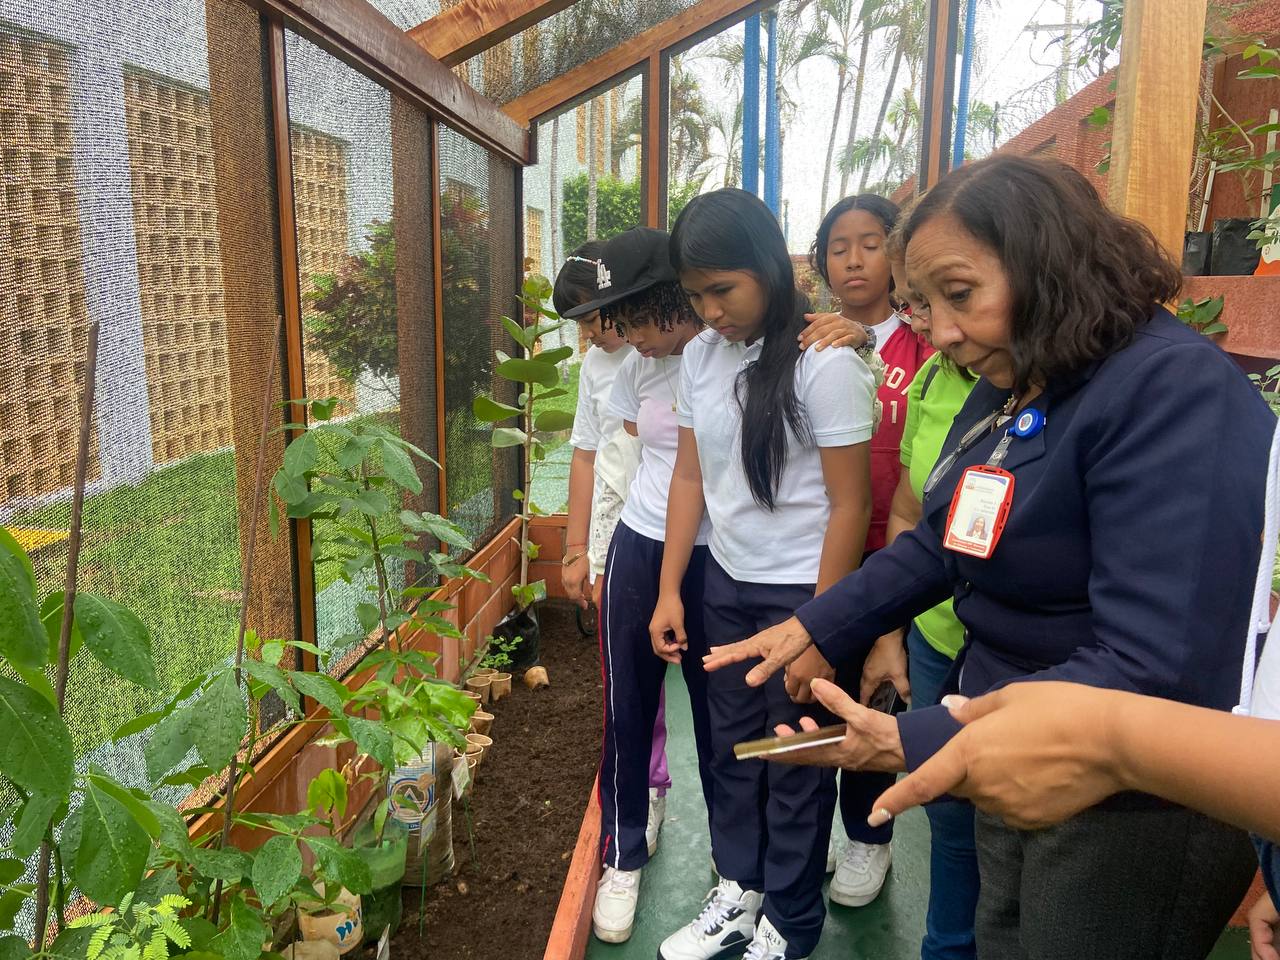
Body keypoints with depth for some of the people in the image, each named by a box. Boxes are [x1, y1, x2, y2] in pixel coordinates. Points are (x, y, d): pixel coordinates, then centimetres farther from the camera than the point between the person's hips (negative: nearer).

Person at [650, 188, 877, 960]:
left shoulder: (825, 364, -16)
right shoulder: (702, 354, 2)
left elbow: (851, 505, -14)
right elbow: (690, 477, 7)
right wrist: (671, 590, 5)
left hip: (799, 592, -5)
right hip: (724, 585, 5)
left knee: (795, 766, 11)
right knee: (731, 748, 17)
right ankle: (738, 892, 38)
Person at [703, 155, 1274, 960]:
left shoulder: (1175, 392, -25)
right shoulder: (1013, 389, 4)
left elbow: (1156, 674, -31)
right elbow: (940, 545, 11)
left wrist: (910, 744, -29)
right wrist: (812, 629, 2)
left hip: (1136, 803, -8)